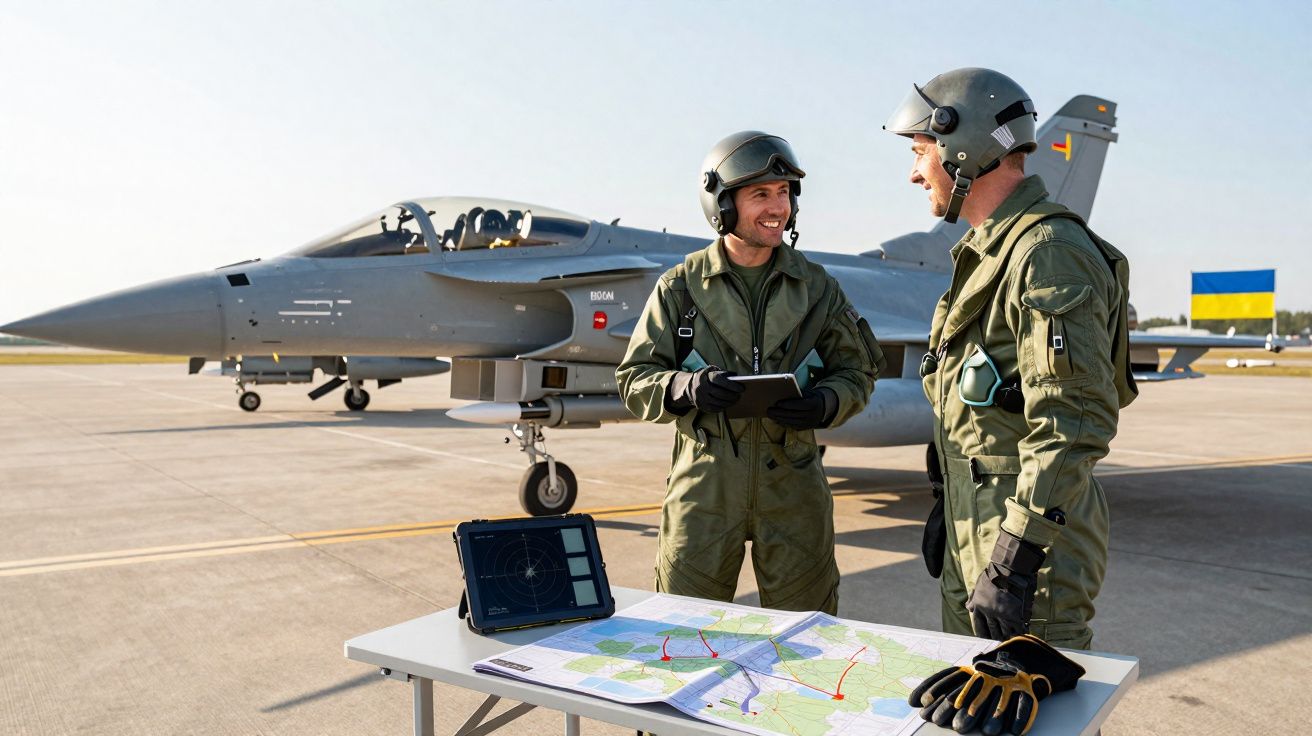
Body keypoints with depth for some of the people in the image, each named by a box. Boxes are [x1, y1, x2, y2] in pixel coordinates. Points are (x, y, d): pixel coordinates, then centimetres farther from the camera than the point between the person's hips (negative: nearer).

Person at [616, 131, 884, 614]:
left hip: (792, 486, 2)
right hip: (703, 484, -1)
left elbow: (857, 372, 11)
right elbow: (635, 380, 2)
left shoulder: (816, 288, 8)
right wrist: (687, 389, -19)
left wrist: (824, 403, -11)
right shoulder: (681, 287, 2)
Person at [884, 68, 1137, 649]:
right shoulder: (988, 252, 15)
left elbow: (1073, 423, -25)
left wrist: (1015, 559, -25)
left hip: (1031, 537, -10)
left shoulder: (1050, 254, -18)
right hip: (973, 525, 10)